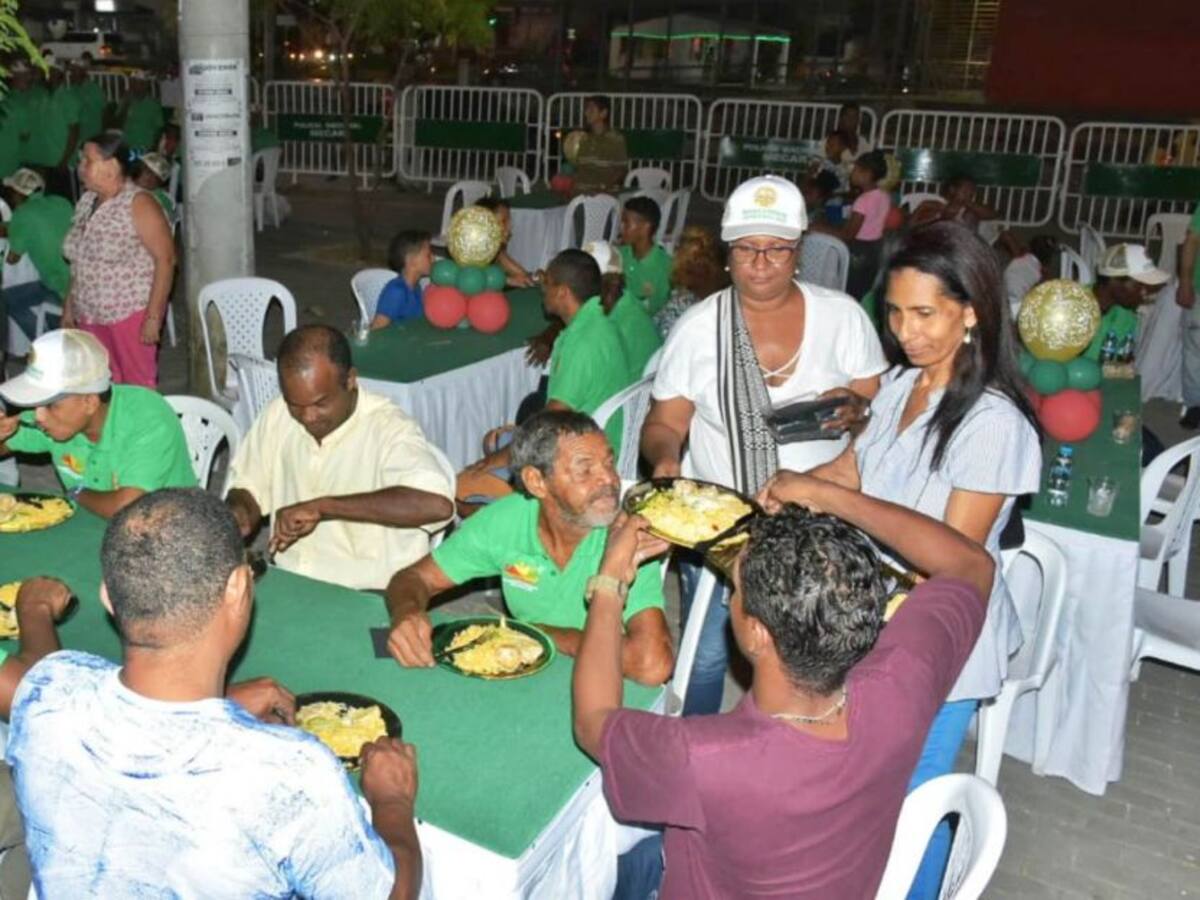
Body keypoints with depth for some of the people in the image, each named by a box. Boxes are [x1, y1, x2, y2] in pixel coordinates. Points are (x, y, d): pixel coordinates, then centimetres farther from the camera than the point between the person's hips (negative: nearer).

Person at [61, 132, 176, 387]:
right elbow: (80, 262, 16)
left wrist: (154, 317, -20)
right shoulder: (86, 202, 9)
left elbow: (165, 259, -17)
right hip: (90, 314, 7)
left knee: (139, 386, 1)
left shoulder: (138, 204, -13)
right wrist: (69, 306, 15)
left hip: (131, 313, -7)